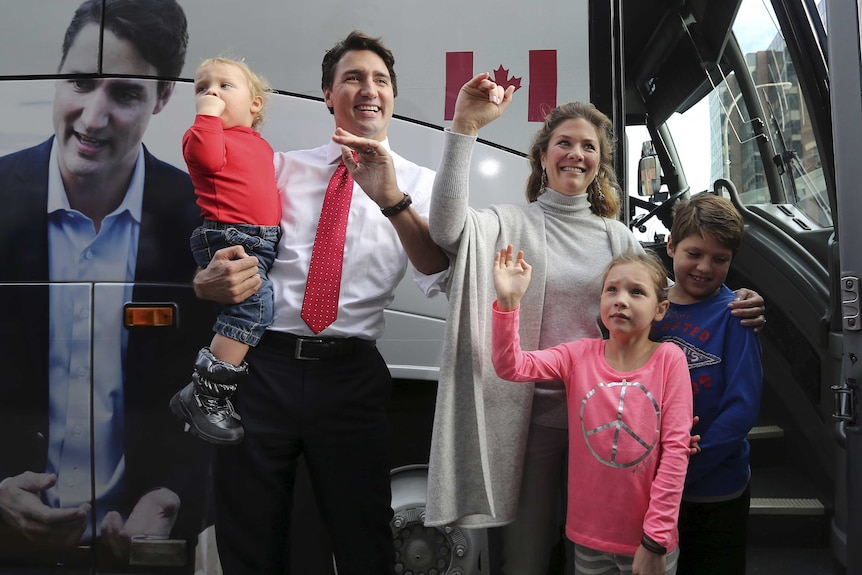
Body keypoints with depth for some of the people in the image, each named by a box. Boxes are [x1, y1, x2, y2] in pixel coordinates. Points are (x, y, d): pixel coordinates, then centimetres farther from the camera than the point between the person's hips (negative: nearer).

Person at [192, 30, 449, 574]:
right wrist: (211, 281, -18)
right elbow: (227, 251, 6)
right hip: (261, 364, 2)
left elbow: (438, 273, -12)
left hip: (350, 375, -1)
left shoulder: (418, 183, 6)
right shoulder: (282, 167, 12)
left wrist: (391, 198, -28)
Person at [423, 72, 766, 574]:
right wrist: (465, 127, -27)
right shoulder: (511, 224, -1)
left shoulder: (618, 238, 10)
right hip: (531, 413, -3)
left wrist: (729, 311, -3)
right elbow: (448, 228, -22)